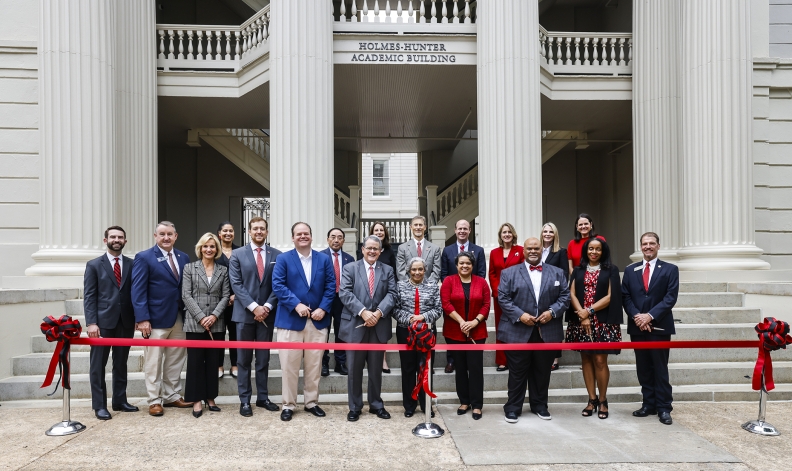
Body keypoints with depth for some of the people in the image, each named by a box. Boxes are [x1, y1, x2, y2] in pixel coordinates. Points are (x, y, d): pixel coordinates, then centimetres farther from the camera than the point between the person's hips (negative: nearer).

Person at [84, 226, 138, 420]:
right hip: (103, 321, -2)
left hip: (126, 321, 2)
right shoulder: (94, 265, 2)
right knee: (98, 364, 4)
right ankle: (99, 405, 14)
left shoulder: (131, 264, 7)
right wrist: (91, 322, -11)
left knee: (121, 363, 12)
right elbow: (89, 296, -3)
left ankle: (120, 401, 23)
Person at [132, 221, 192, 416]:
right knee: (154, 363, 5)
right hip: (156, 319, -5)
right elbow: (138, 291, -10)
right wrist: (142, 318, -17)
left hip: (179, 318, 5)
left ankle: (172, 396, 25)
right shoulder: (144, 258, -5)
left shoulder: (184, 258, 9)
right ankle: (154, 401, 16)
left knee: (175, 361, 12)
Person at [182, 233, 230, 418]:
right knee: (195, 361, 2)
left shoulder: (223, 270, 8)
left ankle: (210, 397, 19)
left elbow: (225, 296, 3)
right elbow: (186, 295, -4)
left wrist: (214, 315, -11)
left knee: (213, 361, 8)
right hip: (195, 322, -2)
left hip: (216, 324, 2)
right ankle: (197, 400, 11)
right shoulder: (189, 268, 3)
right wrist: (201, 317, -12)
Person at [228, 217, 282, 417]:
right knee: (244, 359, 6)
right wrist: (254, 307, -15)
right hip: (245, 313, -1)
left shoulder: (276, 255, 5)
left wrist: (267, 306, -11)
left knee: (263, 358, 10)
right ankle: (244, 400, 14)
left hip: (267, 313, 2)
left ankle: (263, 397, 21)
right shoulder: (237, 254, 1)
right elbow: (236, 284, -6)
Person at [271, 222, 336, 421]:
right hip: (290, 319, -2)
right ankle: (288, 405, 16)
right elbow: (278, 285, -8)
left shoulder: (324, 259, 8)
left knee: (314, 365, 10)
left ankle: (312, 402, 23)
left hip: (317, 320, 2)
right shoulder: (283, 259, 2)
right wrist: (296, 304, -19)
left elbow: (331, 286, 3)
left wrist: (323, 309, -10)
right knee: (289, 365, 3)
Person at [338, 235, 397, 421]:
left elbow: (391, 294, -1)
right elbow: (345, 293, -8)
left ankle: (376, 404, 27)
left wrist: (379, 312, -17)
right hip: (355, 326, -1)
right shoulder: (350, 268, 3)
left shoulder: (388, 270, 9)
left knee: (376, 369, 12)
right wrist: (363, 312, -20)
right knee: (354, 369, 6)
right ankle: (354, 407, 19)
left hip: (379, 326, 2)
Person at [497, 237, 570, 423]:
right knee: (517, 372, 5)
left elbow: (565, 296, 6)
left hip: (547, 332, 2)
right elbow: (503, 298, -3)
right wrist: (519, 315, -15)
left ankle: (540, 405, 29)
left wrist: (552, 311, -10)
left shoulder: (557, 273, 10)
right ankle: (513, 408, 17)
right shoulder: (509, 273, 3)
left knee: (542, 371, 13)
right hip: (517, 332, -2)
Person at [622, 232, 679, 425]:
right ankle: (649, 404, 19)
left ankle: (664, 408, 10)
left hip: (659, 326, -3)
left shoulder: (670, 269, 2)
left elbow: (671, 297, -7)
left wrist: (650, 316, -16)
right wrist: (636, 316, -11)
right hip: (637, 326, 3)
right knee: (643, 368, 9)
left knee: (660, 369, 1)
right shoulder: (630, 270, 10)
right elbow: (625, 297, 5)